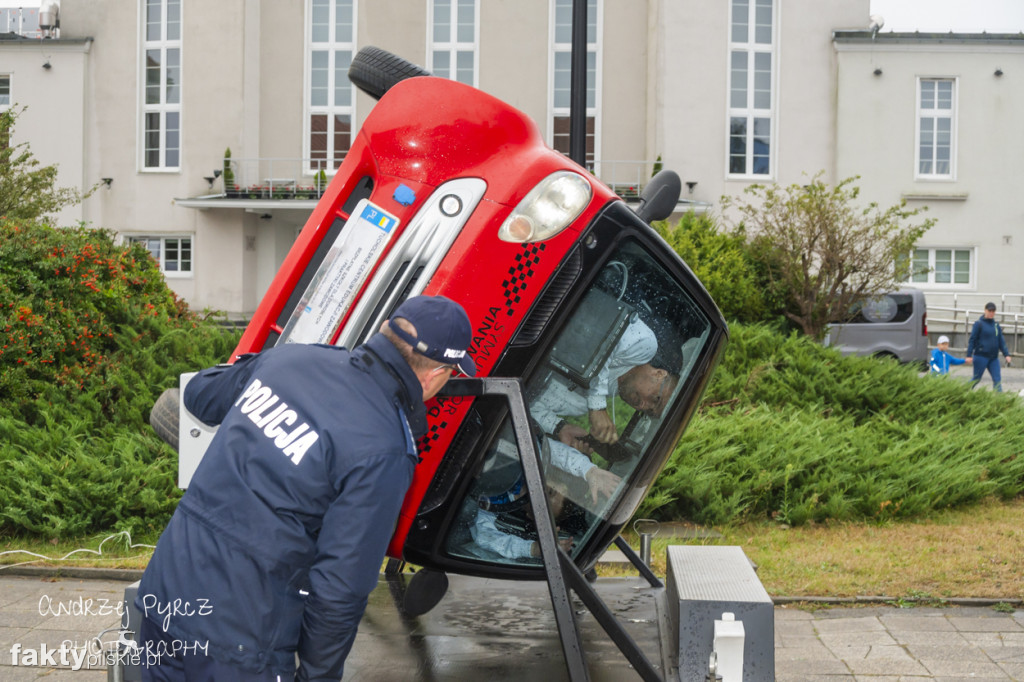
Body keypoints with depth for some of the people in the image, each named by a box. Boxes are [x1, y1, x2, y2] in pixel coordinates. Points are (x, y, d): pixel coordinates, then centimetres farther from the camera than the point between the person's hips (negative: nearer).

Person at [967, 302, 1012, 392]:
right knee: (976, 379, 2)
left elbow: (1001, 341, 14)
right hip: (981, 356, -5)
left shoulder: (996, 324, 11)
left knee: (997, 379, -3)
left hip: (994, 358, 5)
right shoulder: (979, 323, -5)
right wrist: (969, 355, -10)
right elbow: (972, 340, -6)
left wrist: (1006, 354, 6)